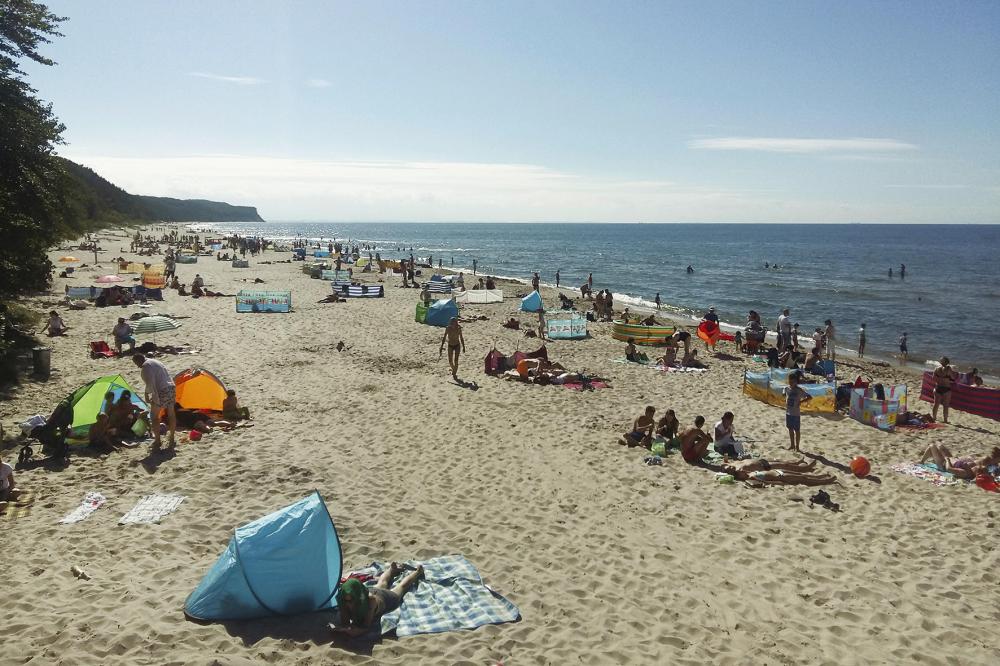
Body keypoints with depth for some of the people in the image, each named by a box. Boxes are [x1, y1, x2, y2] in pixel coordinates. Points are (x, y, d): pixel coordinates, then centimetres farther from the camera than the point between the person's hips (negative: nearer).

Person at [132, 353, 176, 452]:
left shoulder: (146, 366, -6)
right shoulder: (155, 362, 22)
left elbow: (150, 383, -16)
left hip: (161, 392, -9)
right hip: (171, 388, 9)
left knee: (154, 416, 1)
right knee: (171, 414, 15)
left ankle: (157, 441, 0)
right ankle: (171, 440, 23)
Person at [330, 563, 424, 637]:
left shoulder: (371, 600, -52)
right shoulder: (345, 601, -42)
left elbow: (366, 627, -49)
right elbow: (344, 623, -33)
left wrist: (345, 630, -63)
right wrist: (337, 629, -56)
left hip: (386, 597, -3)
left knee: (402, 586, 29)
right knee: (382, 584, 38)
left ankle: (417, 572, 57)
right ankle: (392, 569, 67)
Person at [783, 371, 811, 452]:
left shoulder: (799, 390, -14)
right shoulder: (786, 388, 0)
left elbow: (810, 397, -15)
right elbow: (784, 394, 22)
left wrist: (801, 401, -20)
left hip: (796, 413, -5)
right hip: (788, 412, 5)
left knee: (797, 430, 5)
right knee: (790, 429, 15)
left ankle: (797, 446, 16)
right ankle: (792, 445, 28)